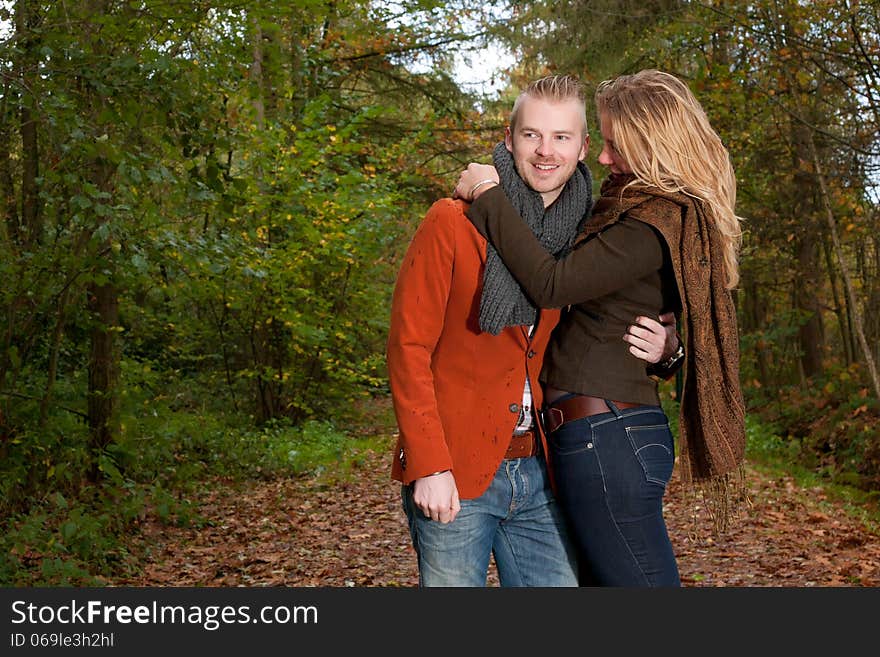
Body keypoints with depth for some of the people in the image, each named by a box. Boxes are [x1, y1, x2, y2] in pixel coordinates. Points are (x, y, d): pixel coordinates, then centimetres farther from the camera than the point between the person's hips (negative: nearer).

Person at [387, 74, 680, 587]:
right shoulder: (453, 222, -5)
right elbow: (409, 347, -8)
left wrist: (660, 349, -5)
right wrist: (428, 465, -14)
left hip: (542, 476, 4)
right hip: (452, 476, -4)